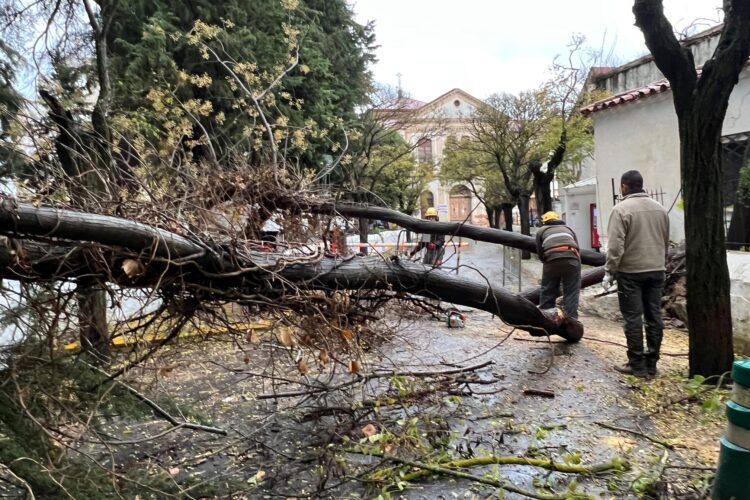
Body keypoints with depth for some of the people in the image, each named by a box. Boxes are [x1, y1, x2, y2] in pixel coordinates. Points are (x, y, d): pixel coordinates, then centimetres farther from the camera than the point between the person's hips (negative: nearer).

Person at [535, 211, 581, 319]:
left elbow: (540, 253, 19)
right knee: (571, 292, 8)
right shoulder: (569, 229, 34)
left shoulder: (541, 231, 28)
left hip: (552, 258, -1)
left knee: (547, 291, 13)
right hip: (571, 257, 1)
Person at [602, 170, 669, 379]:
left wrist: (609, 272, -10)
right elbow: (666, 243, 17)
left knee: (633, 318, 0)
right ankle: (651, 364, 16)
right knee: (654, 317, 9)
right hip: (656, 271, 6)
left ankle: (637, 365, 5)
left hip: (631, 272, -6)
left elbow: (616, 246, -16)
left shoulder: (621, 209, -12)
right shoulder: (660, 209, 9)